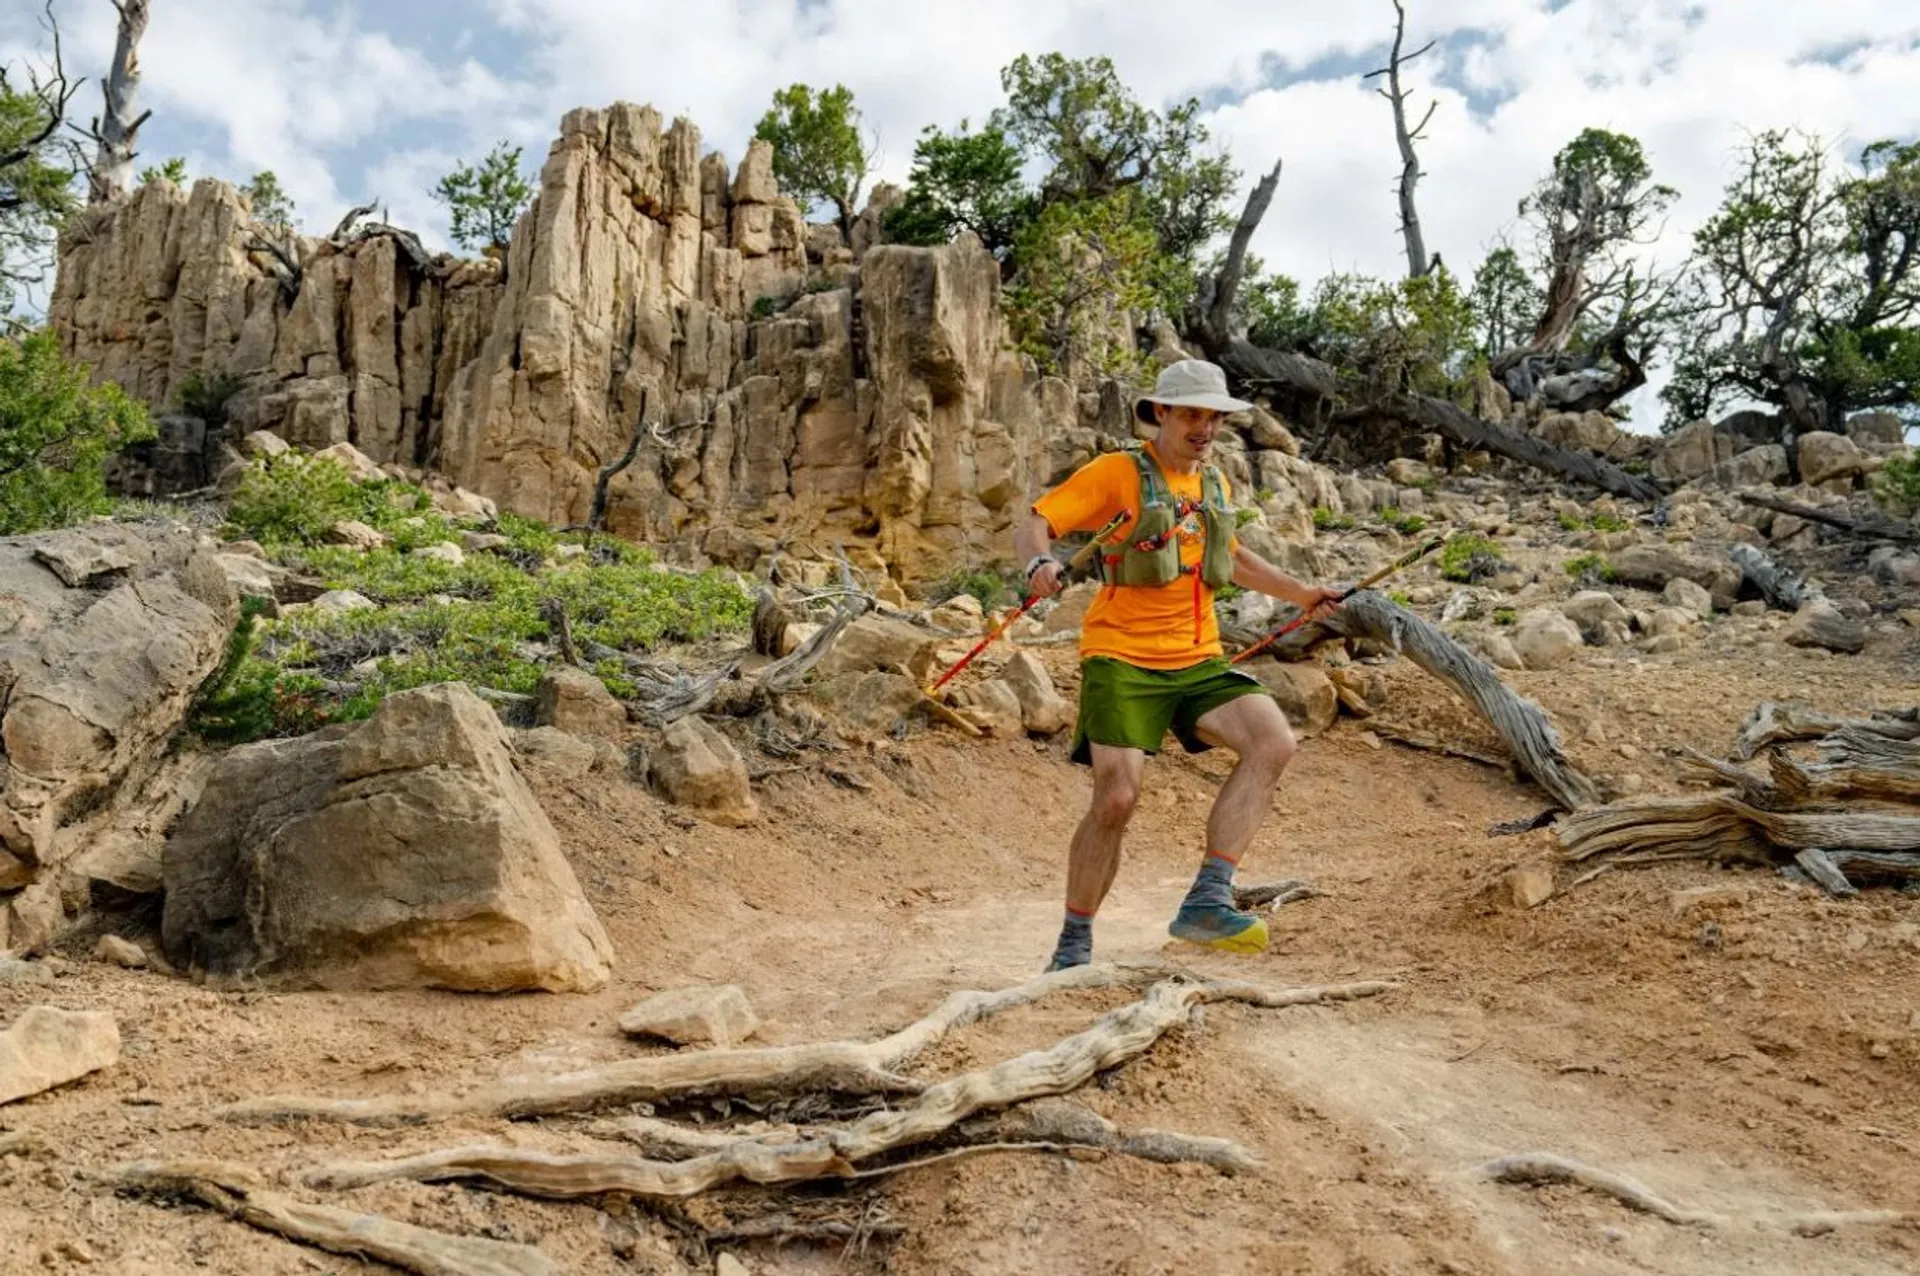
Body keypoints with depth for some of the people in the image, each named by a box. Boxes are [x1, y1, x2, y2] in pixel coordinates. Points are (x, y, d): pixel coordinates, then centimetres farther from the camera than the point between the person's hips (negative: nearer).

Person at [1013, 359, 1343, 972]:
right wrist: (1040, 562, -31)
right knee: (1116, 798, -13)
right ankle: (1073, 943, 8)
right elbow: (1032, 525, -9)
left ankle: (1207, 901, -18)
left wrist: (1299, 593, 33)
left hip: (1197, 661, 6)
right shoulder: (1117, 472, -3)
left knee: (1273, 741, -18)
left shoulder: (1215, 483, 16)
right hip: (1122, 659, -5)